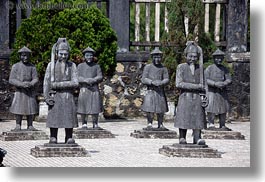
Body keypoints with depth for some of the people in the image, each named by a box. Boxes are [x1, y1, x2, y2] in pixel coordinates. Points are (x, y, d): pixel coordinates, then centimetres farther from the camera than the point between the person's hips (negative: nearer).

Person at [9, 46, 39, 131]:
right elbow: (11, 80, -4)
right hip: (19, 92, -1)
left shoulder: (32, 67, 7)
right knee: (18, 109, -4)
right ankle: (18, 125, 4)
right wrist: (22, 84, -20)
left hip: (30, 91, 1)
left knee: (31, 108, 0)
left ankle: (30, 125, 7)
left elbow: (36, 79, 2)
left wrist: (30, 84, -22)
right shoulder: (15, 66, 2)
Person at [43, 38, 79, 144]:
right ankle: (53, 139, 6)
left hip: (68, 96, 1)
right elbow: (46, 82, 1)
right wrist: (47, 97, -10)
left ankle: (69, 139, 9)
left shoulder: (72, 65, 5)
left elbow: (75, 83, -5)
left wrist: (59, 84, -12)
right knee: (54, 119, 0)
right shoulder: (51, 65, 4)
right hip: (55, 96, -1)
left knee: (69, 119, 2)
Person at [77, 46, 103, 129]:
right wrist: (86, 80, -16)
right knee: (83, 109, -1)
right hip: (83, 90, 0)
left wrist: (93, 80, -16)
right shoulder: (80, 66, 11)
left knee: (95, 108, -3)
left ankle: (95, 123, 9)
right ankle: (83, 123, 13)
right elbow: (77, 78, 2)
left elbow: (100, 77, 2)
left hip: (94, 90, 0)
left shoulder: (96, 66, 11)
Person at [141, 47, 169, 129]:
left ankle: (160, 124, 13)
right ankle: (149, 124, 3)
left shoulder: (163, 68, 11)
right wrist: (153, 82, -17)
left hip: (160, 92, 2)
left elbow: (167, 79, 5)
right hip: (151, 91, -2)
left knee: (161, 110, 2)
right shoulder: (148, 67, 4)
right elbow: (143, 79, -2)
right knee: (149, 109, -9)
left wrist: (161, 82, -17)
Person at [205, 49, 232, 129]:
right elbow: (205, 80, -6)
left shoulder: (224, 69, 11)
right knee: (210, 109, -14)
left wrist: (224, 83, -16)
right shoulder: (209, 68, 0)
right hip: (212, 91, -4)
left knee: (223, 110, 5)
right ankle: (211, 124, -9)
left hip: (222, 92, 4)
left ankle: (222, 125, 15)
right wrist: (215, 84, -19)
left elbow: (229, 79, 7)